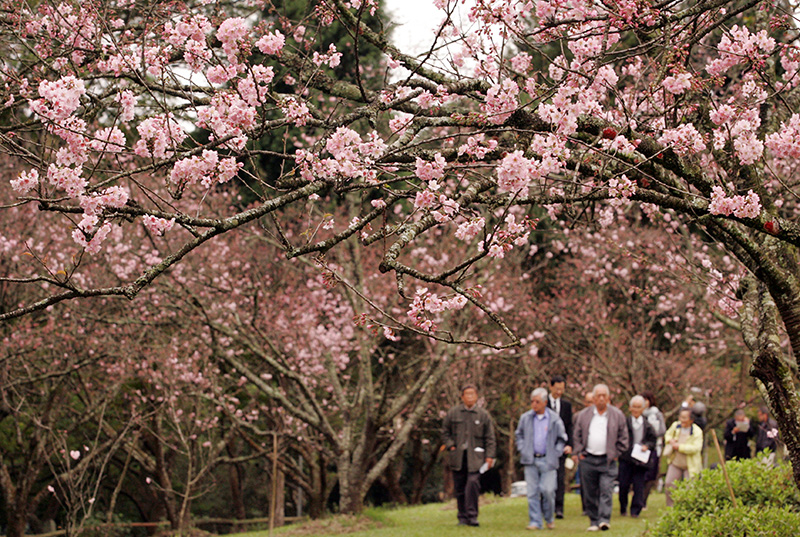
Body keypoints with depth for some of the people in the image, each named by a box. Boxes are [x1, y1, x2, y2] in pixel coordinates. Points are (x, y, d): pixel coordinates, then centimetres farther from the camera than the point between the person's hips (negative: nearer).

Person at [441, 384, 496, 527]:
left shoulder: (483, 415, 5)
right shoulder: (453, 413, 8)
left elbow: (490, 438, 6)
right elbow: (445, 431, 16)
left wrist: (489, 456, -1)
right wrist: (450, 446, 1)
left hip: (475, 457, -2)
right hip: (457, 456, 2)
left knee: (473, 483, -17)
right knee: (460, 488, 4)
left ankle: (472, 516, -13)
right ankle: (462, 517, 13)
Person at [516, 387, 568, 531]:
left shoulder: (554, 419, 0)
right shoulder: (526, 418, 6)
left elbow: (562, 438, 10)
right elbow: (519, 435, 19)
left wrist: (556, 454, 0)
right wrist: (522, 450, 7)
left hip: (548, 461, -2)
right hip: (530, 460, 2)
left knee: (548, 490, -8)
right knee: (532, 492, -1)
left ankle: (549, 518, 15)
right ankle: (535, 521, 4)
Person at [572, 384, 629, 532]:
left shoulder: (617, 415, 5)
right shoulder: (583, 415, 8)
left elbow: (623, 438, 9)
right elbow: (576, 436, 13)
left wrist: (616, 454, 1)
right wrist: (578, 453, 2)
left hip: (608, 460, -2)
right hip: (587, 460, 2)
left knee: (606, 491, -12)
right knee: (590, 494, 4)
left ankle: (604, 520, -15)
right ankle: (593, 522, 12)